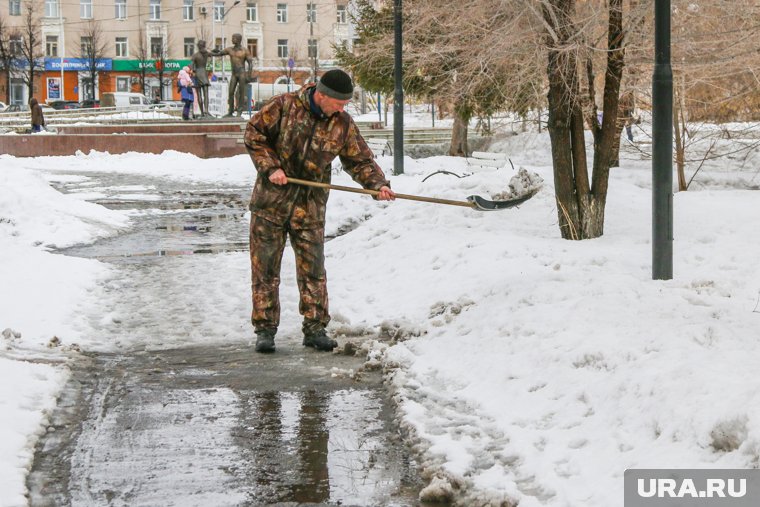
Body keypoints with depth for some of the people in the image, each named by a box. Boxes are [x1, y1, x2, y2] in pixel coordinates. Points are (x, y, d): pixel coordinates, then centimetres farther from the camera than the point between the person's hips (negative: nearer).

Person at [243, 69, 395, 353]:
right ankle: (265, 328, 10)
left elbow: (360, 160, 5)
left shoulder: (343, 124, 1)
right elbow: (254, 133, -3)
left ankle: (315, 329, 11)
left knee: (312, 267, 2)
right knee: (265, 266, 2)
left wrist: (378, 184, -12)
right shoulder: (284, 106, -9)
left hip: (310, 205, 2)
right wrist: (271, 167, -13)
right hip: (271, 200, -2)